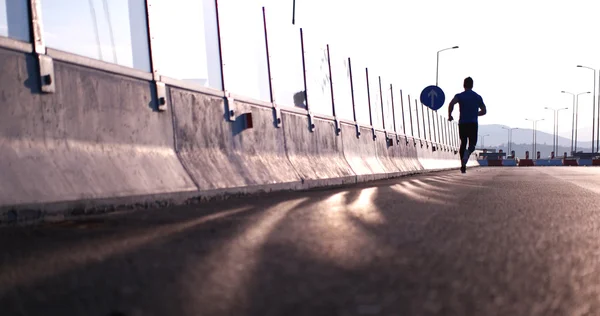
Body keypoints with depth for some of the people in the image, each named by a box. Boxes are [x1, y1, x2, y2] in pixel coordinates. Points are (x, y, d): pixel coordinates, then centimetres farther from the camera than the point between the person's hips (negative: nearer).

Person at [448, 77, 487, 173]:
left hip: (462, 123, 0)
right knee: (472, 144, 3)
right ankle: (467, 153, -32)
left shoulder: (459, 96, 2)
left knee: (463, 143, 15)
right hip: (473, 124, 0)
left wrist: (449, 115, -5)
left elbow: (451, 104, -17)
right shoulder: (478, 97, 9)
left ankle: (463, 165, 14)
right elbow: (484, 111, 12)